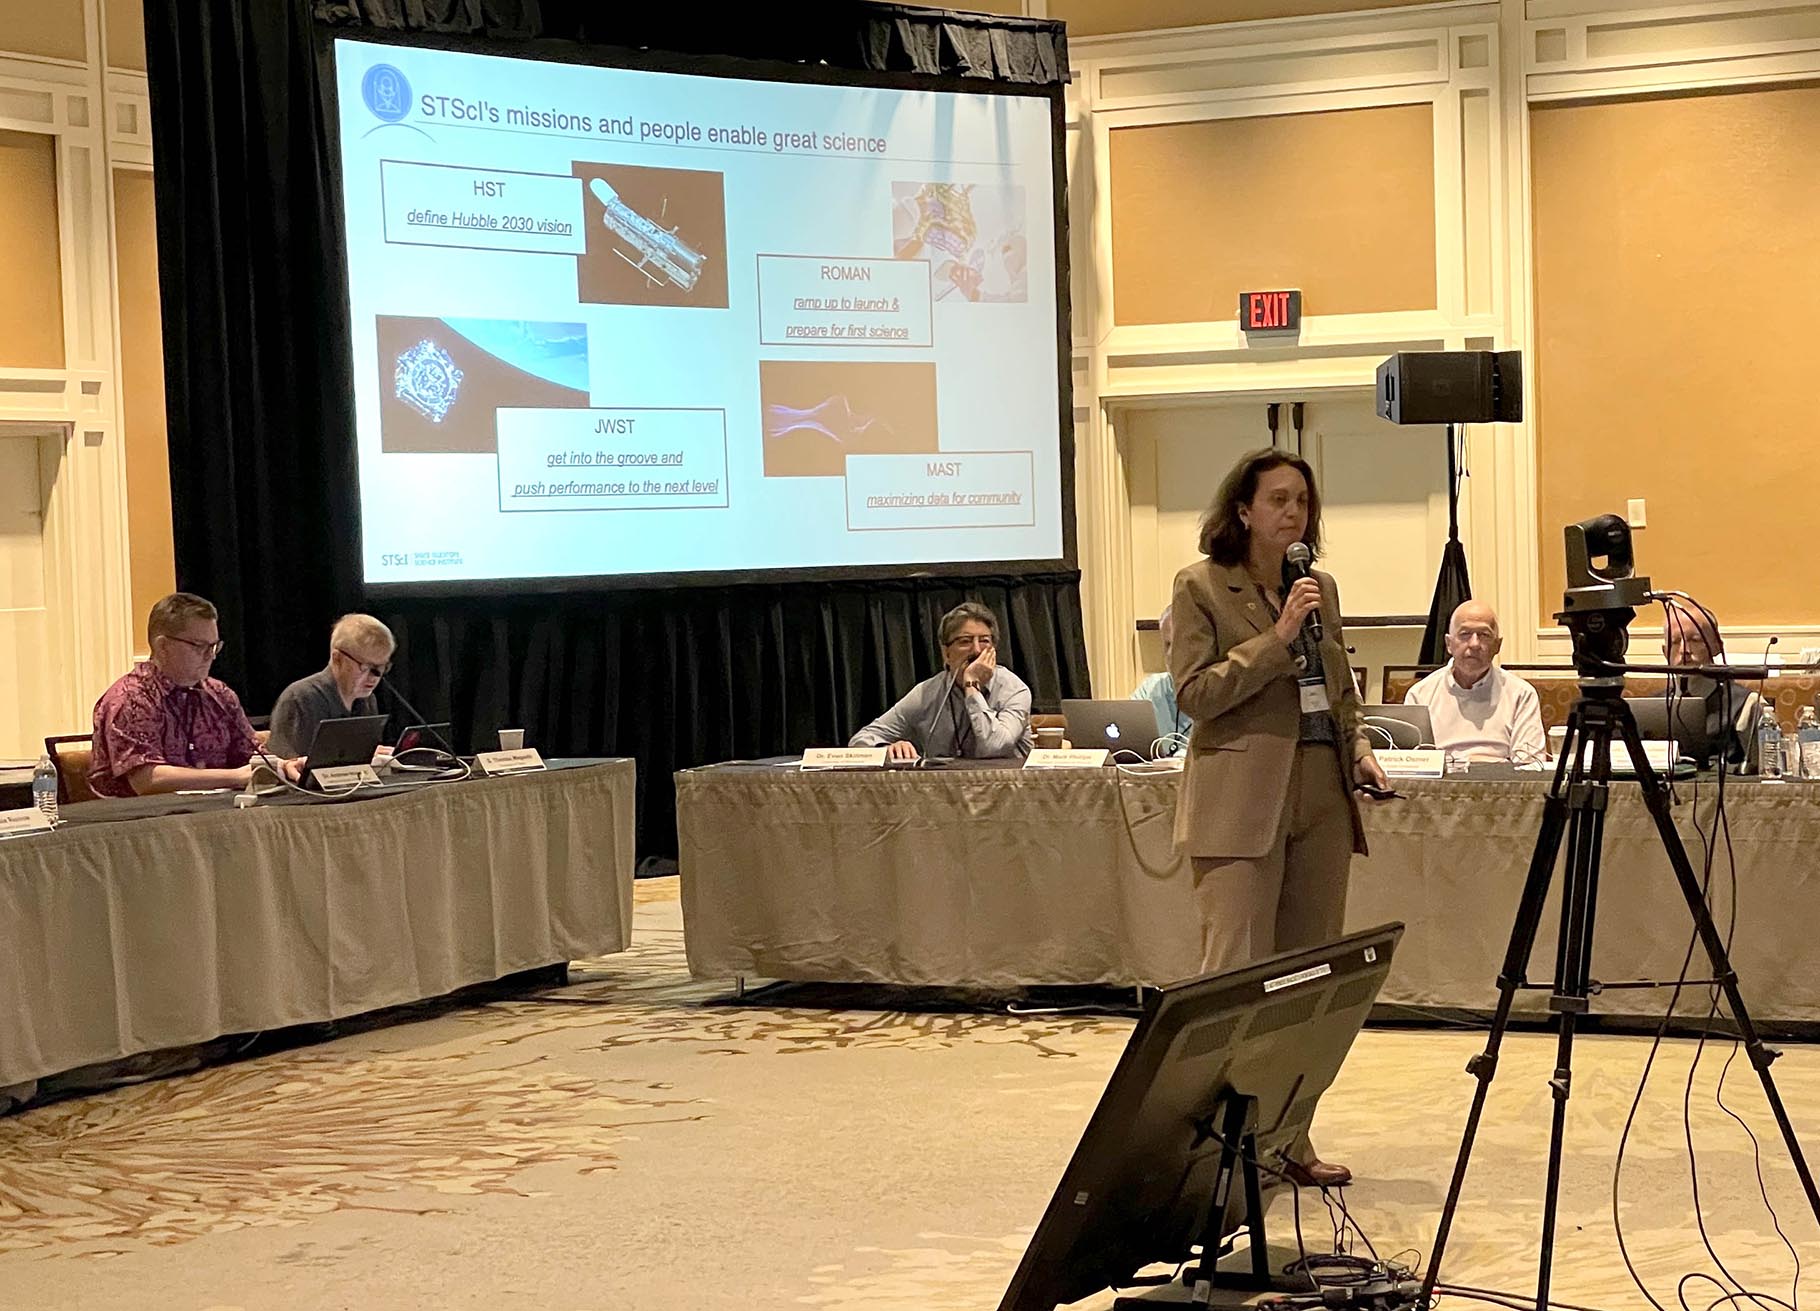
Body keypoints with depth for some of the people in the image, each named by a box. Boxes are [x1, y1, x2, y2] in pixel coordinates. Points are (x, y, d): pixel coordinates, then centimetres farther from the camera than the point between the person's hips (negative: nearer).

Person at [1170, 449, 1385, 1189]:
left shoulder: (1321, 588, 17)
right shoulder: (1201, 587, -1)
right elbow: (1192, 691, -10)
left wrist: (1360, 750, 7)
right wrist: (1276, 638, -14)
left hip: (1321, 796, 6)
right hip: (1242, 800, -6)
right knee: (1234, 981, -10)